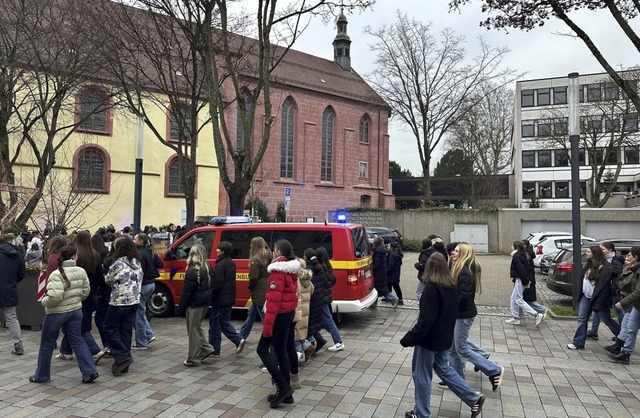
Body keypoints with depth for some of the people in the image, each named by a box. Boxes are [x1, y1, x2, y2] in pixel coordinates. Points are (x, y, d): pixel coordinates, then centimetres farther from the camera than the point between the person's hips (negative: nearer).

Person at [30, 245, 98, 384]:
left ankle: (41, 375, 28)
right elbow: (86, 291, 6)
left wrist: (43, 301, -8)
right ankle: (90, 371, 4)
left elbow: (55, 297, -28)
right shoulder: (81, 271, -3)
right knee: (77, 341, 11)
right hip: (76, 311, 5)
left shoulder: (57, 274, -20)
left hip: (57, 313, -5)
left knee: (47, 344, 13)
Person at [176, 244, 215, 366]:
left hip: (195, 304, -8)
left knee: (193, 331, 5)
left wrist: (180, 309, -9)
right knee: (197, 328, 24)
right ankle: (206, 349, 23)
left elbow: (186, 292, -17)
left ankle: (193, 359, 14)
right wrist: (208, 299, 17)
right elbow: (211, 286, 9)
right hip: (206, 302, 8)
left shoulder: (192, 271, -19)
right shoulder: (208, 268, 3)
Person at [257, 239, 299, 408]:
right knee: (280, 350, 15)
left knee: (262, 349, 1)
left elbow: (274, 299, -23)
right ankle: (286, 392, 18)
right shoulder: (291, 269, 10)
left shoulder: (278, 271, -19)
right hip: (289, 312, 9)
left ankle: (283, 387, -2)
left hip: (280, 314, -9)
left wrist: (267, 324, -22)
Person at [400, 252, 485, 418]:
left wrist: (408, 339, -20)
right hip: (445, 338, 8)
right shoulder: (453, 287, 2)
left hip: (429, 338, -8)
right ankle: (474, 398, 25)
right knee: (444, 369, 25)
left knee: (421, 375, 8)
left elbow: (426, 320, -26)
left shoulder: (431, 288, -24)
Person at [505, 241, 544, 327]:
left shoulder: (516, 256, -18)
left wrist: (525, 281, -19)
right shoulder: (522, 255, 13)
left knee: (518, 300, -6)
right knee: (513, 299, 15)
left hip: (520, 280, -10)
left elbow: (521, 270, -23)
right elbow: (527, 268, 15)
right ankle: (515, 318, 20)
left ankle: (537, 315, -8)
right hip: (520, 280, 10)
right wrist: (528, 280, 15)